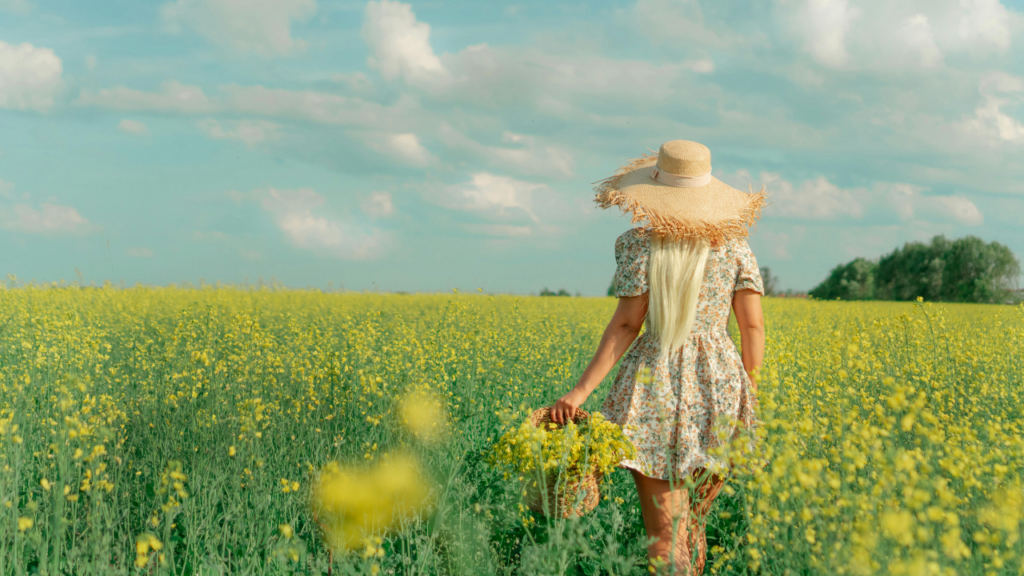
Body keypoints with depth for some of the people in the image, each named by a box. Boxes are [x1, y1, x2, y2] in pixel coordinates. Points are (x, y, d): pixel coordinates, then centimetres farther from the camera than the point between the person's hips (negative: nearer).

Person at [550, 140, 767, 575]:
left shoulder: (641, 243, -3)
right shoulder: (734, 244, 5)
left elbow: (627, 324, -9)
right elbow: (753, 327, 1)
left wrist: (581, 390, -8)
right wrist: (749, 393, 11)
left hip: (656, 382, -3)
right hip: (718, 388, 3)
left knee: (664, 535, -1)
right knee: (693, 530, 15)